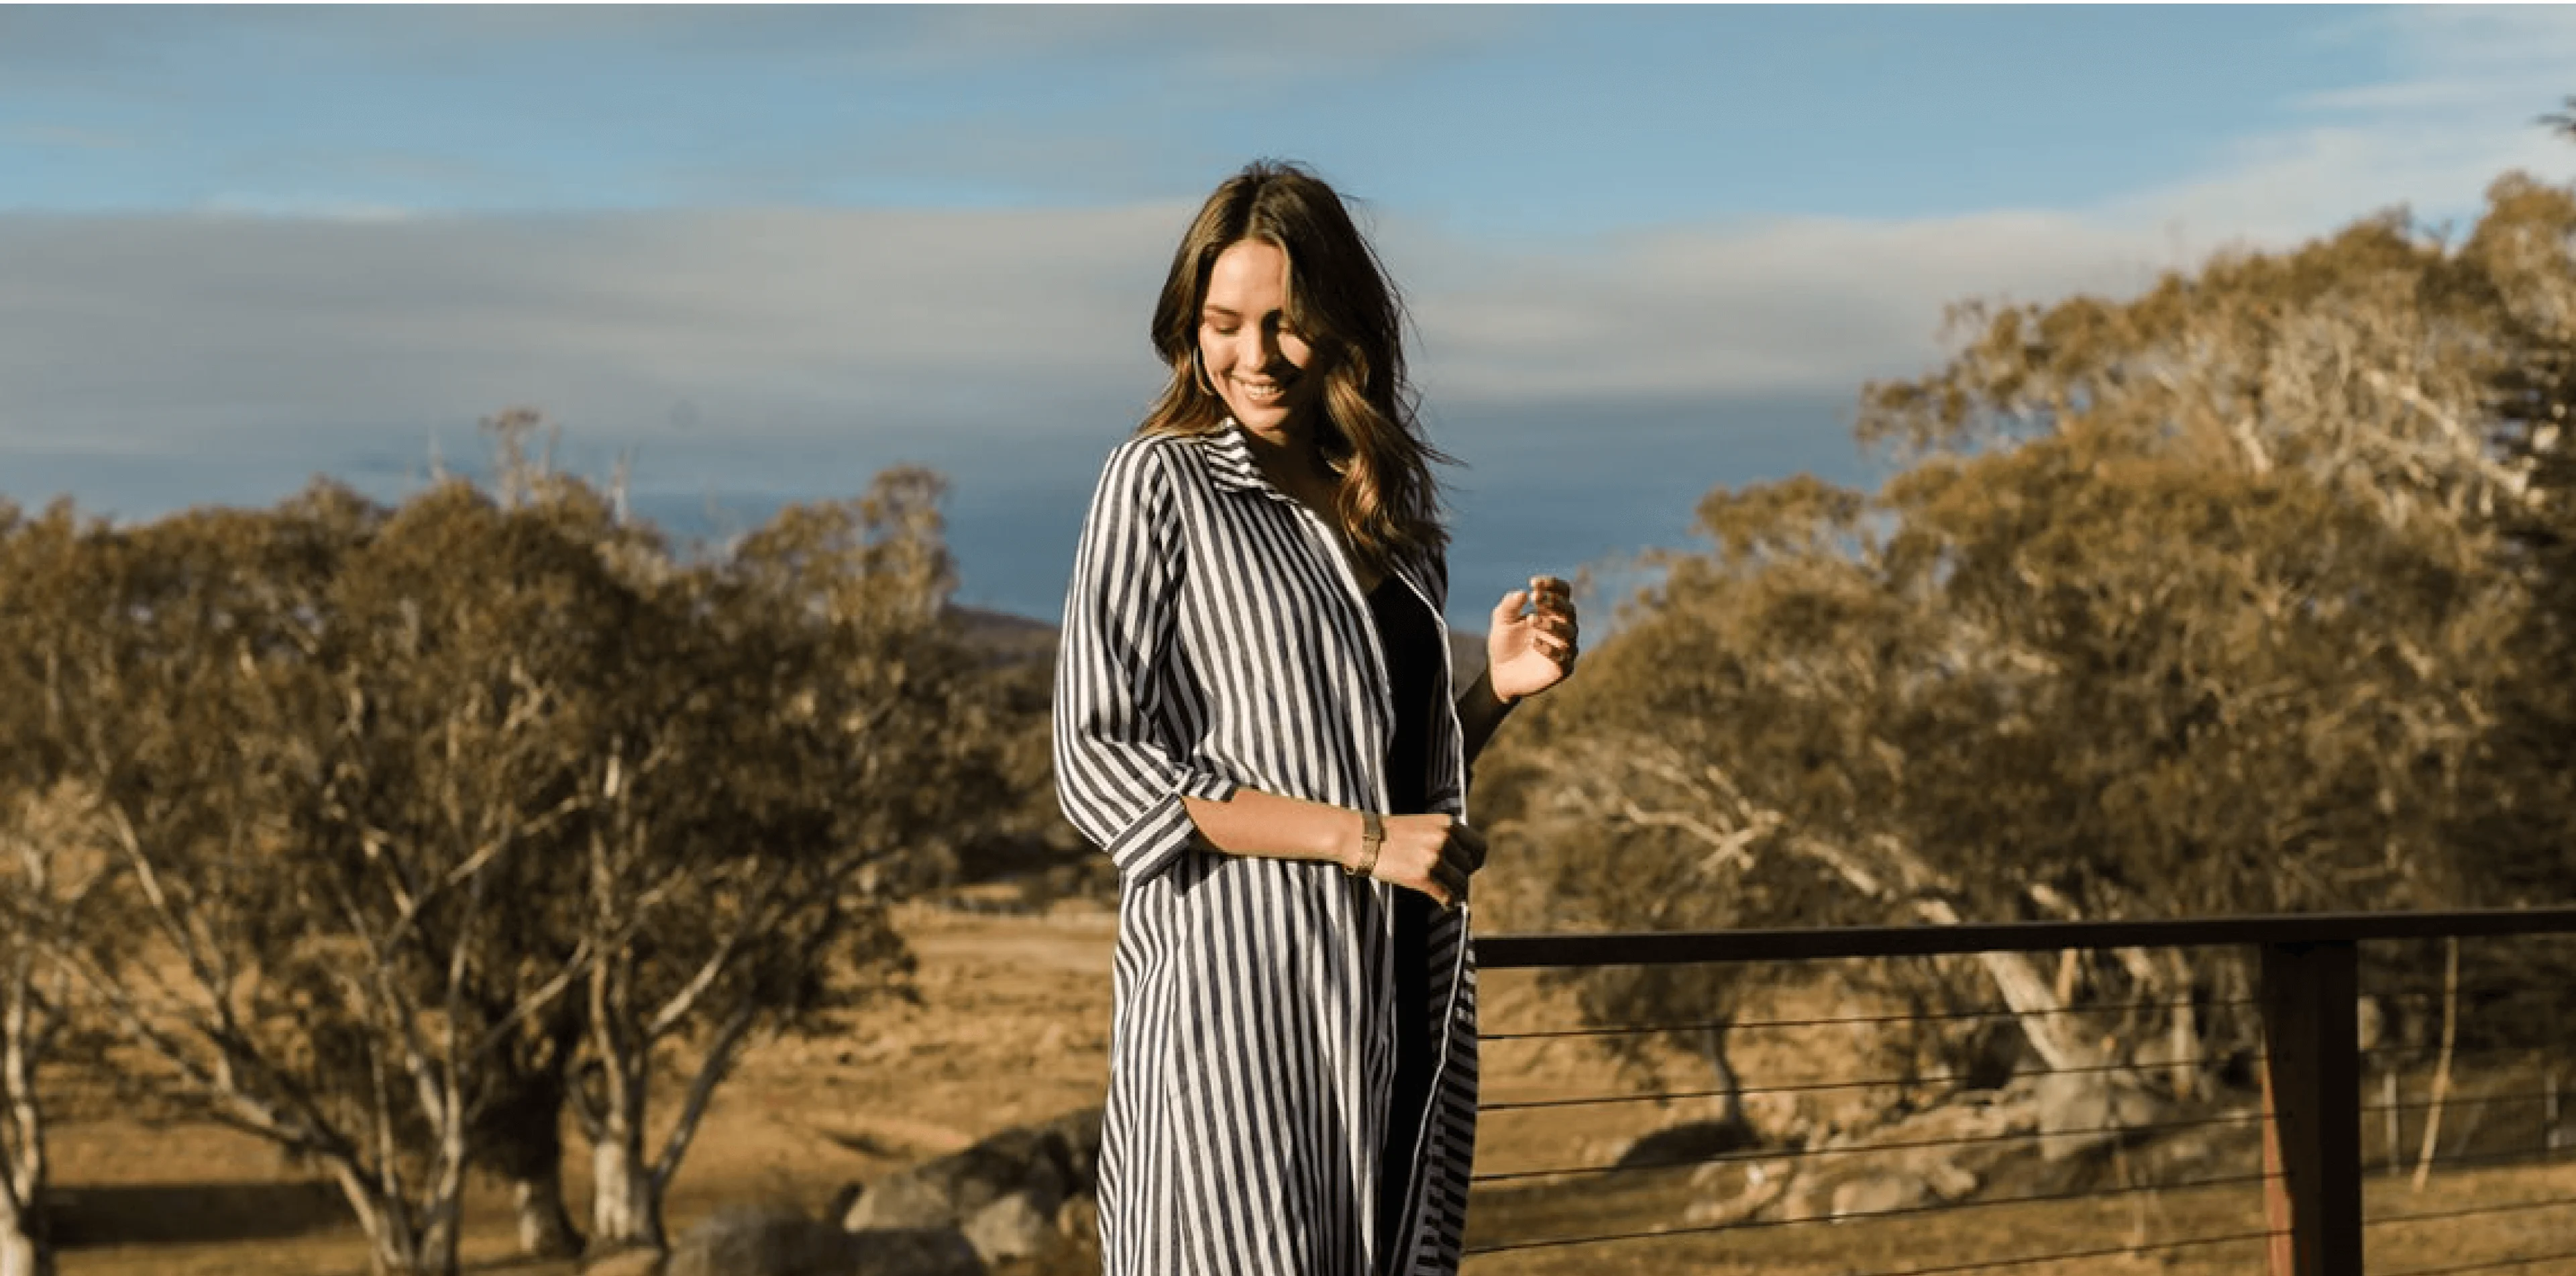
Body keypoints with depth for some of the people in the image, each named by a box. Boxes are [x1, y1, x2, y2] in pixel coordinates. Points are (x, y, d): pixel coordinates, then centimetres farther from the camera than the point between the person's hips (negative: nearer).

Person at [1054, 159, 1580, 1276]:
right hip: (1238, 996, -6)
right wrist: (1360, 839, -15)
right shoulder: (1161, 483, -3)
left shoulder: (1386, 502, 15)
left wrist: (1498, 688, 1)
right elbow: (1099, 766, -11)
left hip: (1401, 1006, 6)